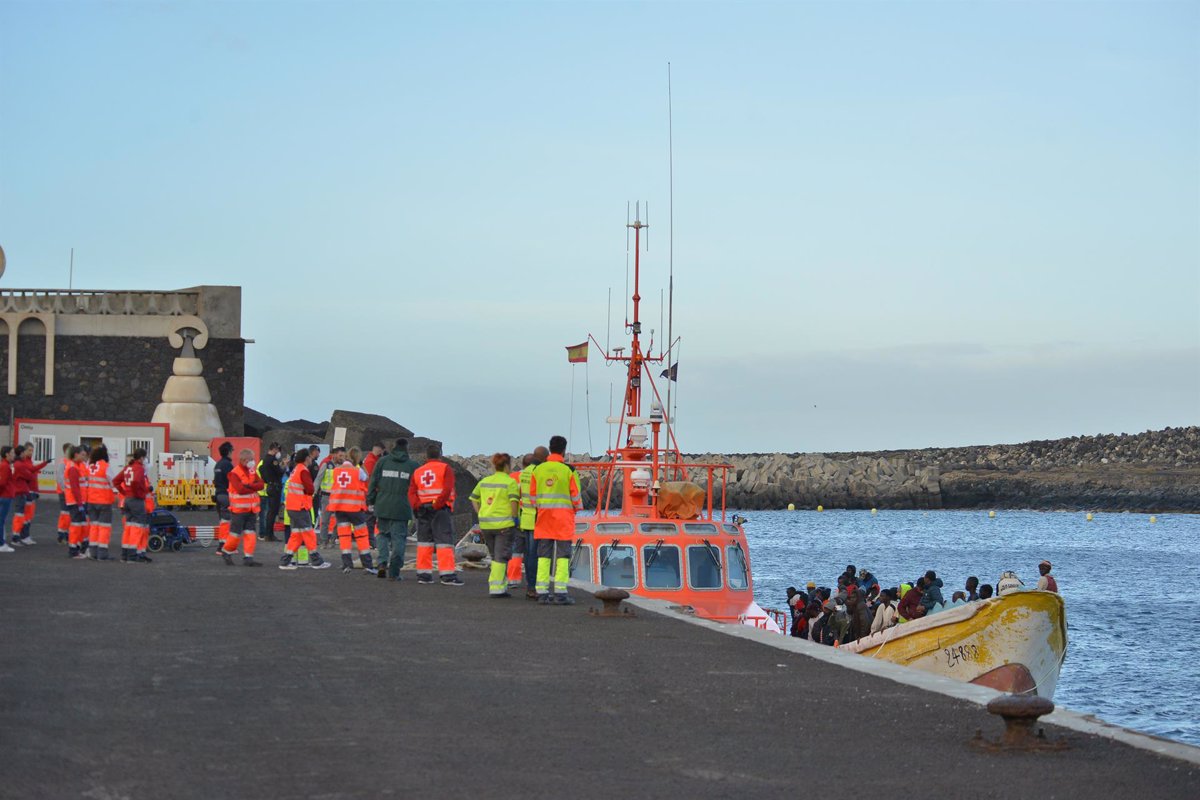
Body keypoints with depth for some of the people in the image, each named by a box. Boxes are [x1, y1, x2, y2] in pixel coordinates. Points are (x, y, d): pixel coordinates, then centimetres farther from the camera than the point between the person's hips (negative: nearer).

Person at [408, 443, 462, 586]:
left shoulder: (418, 471, 14)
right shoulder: (445, 468, -1)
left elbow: (411, 492, 2)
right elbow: (447, 490, -16)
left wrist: (417, 507, -6)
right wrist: (437, 505, -15)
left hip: (423, 509, 5)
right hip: (441, 509, -5)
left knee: (424, 542, 11)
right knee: (444, 542, -6)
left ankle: (423, 574, 10)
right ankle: (447, 575, -12)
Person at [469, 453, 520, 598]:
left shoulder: (484, 481, 12)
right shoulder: (510, 482, -8)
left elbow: (474, 499, 15)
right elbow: (514, 500, -19)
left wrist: (481, 515, 15)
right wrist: (515, 517, -9)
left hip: (485, 524, 6)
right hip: (504, 524, -6)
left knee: (495, 557, 18)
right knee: (501, 557, -1)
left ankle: (501, 585, 19)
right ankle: (497, 588, -6)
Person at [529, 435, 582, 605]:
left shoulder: (538, 470, 2)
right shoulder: (568, 470, -8)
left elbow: (533, 495, 6)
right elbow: (576, 496, -4)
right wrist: (577, 508, 16)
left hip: (544, 517, 3)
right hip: (563, 518, -3)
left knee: (544, 555, 7)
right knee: (563, 555, -1)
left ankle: (542, 592, 4)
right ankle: (560, 593, -7)